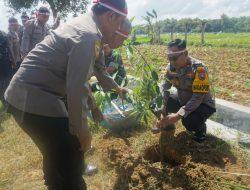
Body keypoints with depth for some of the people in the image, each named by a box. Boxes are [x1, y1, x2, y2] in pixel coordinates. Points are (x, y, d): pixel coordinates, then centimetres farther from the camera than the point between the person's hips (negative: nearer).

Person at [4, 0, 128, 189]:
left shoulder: (85, 25, 10)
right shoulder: (87, 36, -22)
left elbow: (95, 66, 23)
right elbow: (77, 89, -24)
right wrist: (83, 130, -12)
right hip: (33, 98, -10)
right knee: (67, 157, 0)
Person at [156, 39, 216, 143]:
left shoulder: (198, 68, -29)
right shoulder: (171, 67, -11)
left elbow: (198, 97, -33)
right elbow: (165, 88, -6)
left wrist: (178, 115, -41)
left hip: (202, 104, -5)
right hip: (182, 100, 6)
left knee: (189, 121, -36)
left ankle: (200, 127, 1)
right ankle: (167, 122, 15)